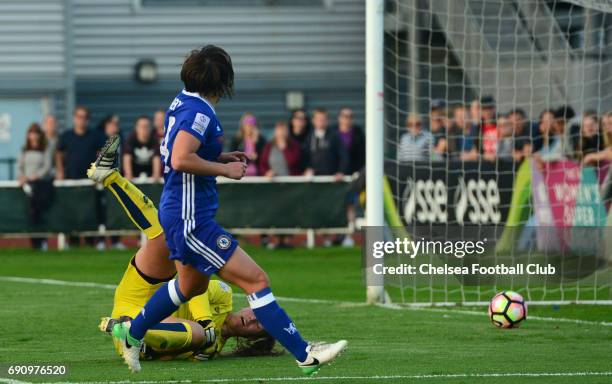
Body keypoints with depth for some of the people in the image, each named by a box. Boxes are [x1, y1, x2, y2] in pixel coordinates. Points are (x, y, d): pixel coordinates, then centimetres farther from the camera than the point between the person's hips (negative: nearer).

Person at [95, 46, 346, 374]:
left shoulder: (182, 103, 10)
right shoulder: (200, 112, -19)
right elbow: (180, 160, -29)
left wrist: (219, 158, 14)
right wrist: (225, 170, -19)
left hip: (177, 212, 10)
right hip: (192, 220, -10)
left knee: (191, 283, 31)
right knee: (256, 280, -12)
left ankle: (132, 332, 44)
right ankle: (305, 356, -15)